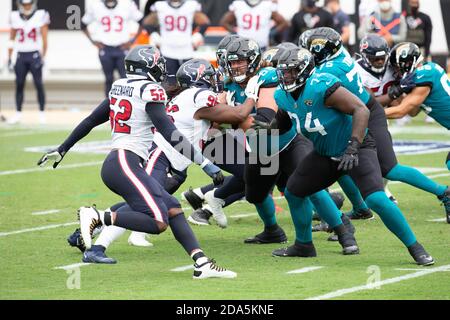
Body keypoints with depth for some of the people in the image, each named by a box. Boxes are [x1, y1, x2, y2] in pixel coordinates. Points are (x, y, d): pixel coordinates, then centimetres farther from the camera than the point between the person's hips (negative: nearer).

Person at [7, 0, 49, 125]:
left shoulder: (40, 16, -5)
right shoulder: (15, 17, 5)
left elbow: (44, 39, -3)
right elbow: (12, 39, 12)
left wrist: (42, 57, -8)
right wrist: (9, 57, 9)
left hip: (35, 55, -3)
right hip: (21, 55, 3)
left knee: (39, 84, -3)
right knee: (19, 85, 3)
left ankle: (42, 113, 3)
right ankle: (18, 113, 8)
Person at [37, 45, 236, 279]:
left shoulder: (121, 87, 17)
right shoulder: (149, 89, -6)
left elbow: (90, 121, 25)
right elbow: (171, 136, -13)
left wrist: (62, 150, 36)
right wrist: (207, 165, -12)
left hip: (113, 163, 9)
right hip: (125, 163, -9)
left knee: (174, 211, 4)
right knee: (158, 222, -17)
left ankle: (202, 263, -4)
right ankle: (97, 216, -13)